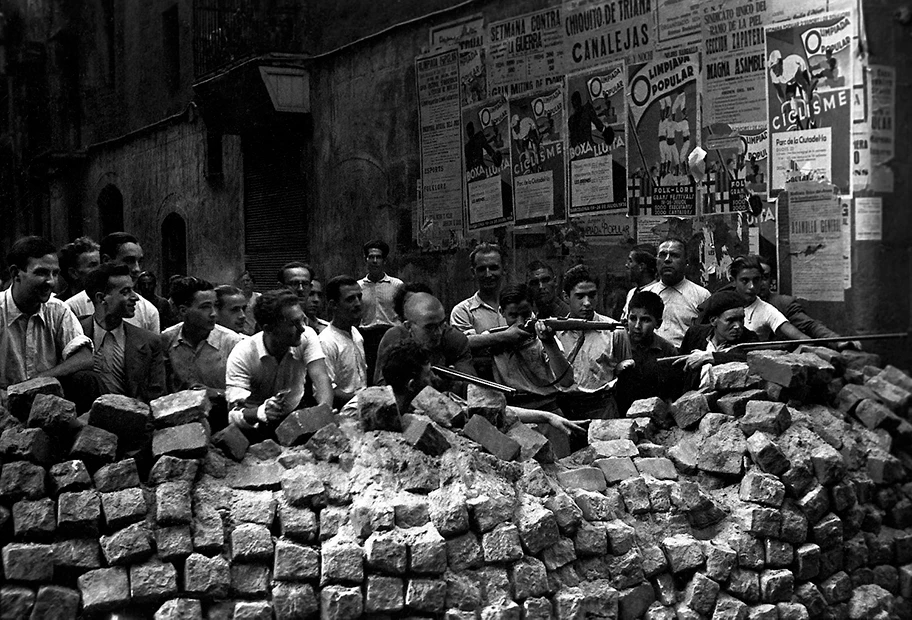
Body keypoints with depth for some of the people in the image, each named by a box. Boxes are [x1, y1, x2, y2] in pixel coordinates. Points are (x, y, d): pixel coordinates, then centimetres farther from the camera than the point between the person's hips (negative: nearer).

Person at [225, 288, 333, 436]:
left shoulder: (307, 336, -12)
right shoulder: (241, 356, -20)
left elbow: (320, 377, -23)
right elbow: (235, 413, -24)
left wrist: (325, 408, -45)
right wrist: (260, 412, -47)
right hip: (257, 428, -3)